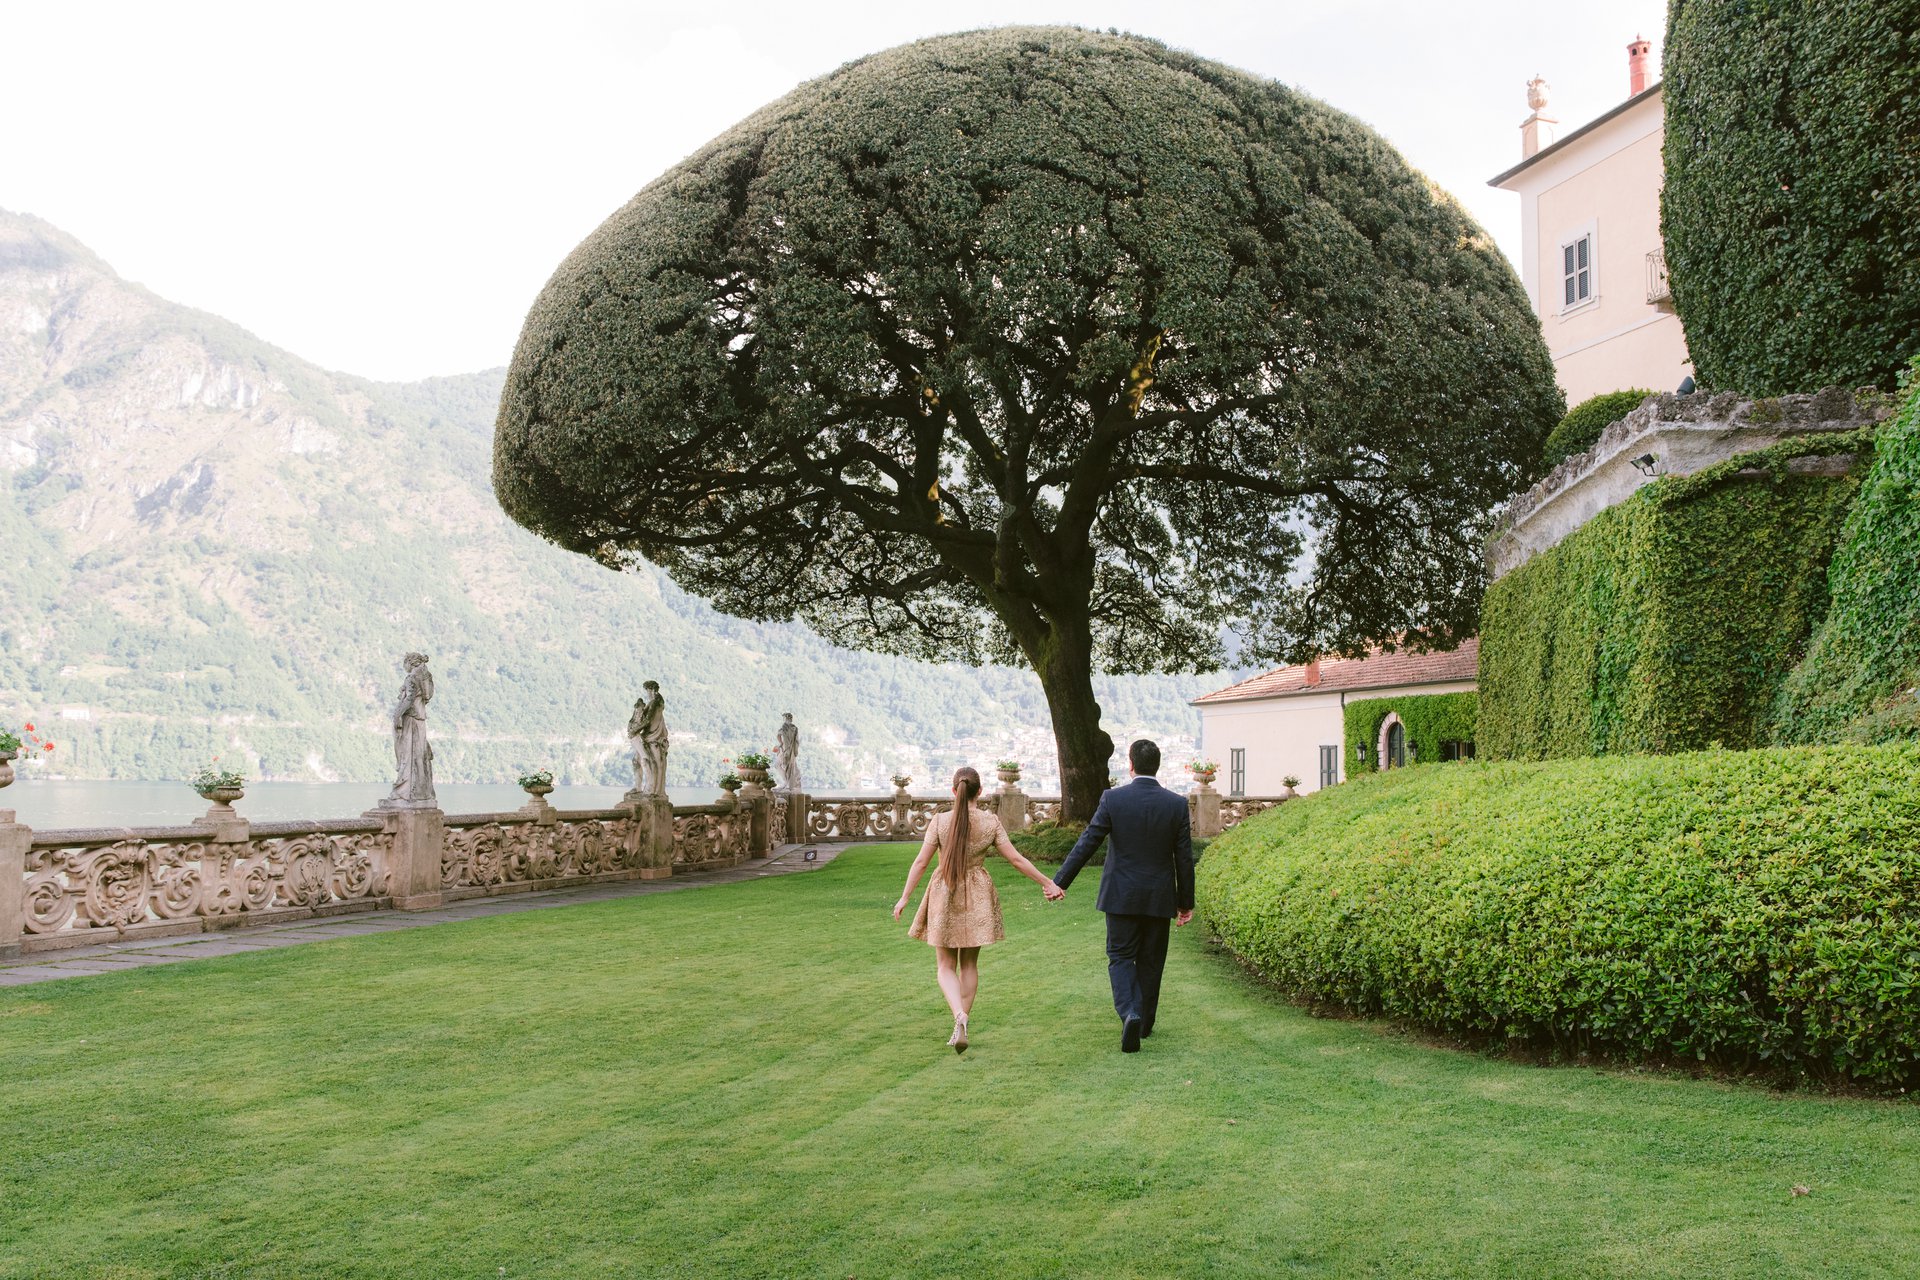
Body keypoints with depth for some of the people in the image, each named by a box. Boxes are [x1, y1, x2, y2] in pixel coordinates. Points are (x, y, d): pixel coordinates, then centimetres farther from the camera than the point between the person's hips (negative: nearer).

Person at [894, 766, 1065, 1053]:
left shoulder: (940, 821, -10)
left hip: (945, 894, -2)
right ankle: (960, 1027, 17)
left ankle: (959, 1017, -18)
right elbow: (1016, 860, -5)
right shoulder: (990, 822, -6)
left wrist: (904, 897, -1)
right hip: (977, 898, 2)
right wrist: (1048, 883, 5)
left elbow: (921, 862, -9)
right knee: (969, 963, 16)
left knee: (946, 966, 7)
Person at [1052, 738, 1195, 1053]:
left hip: (1121, 896, -2)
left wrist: (1059, 882, -1)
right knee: (1150, 962, 14)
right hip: (1159, 898, 2)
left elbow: (1086, 844, -9)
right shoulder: (1177, 804, -5)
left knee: (1121, 958, 7)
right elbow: (1184, 859, -1)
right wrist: (1186, 902, 9)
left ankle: (1130, 1013, -15)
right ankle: (1144, 1023, 24)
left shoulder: (1113, 799, -10)